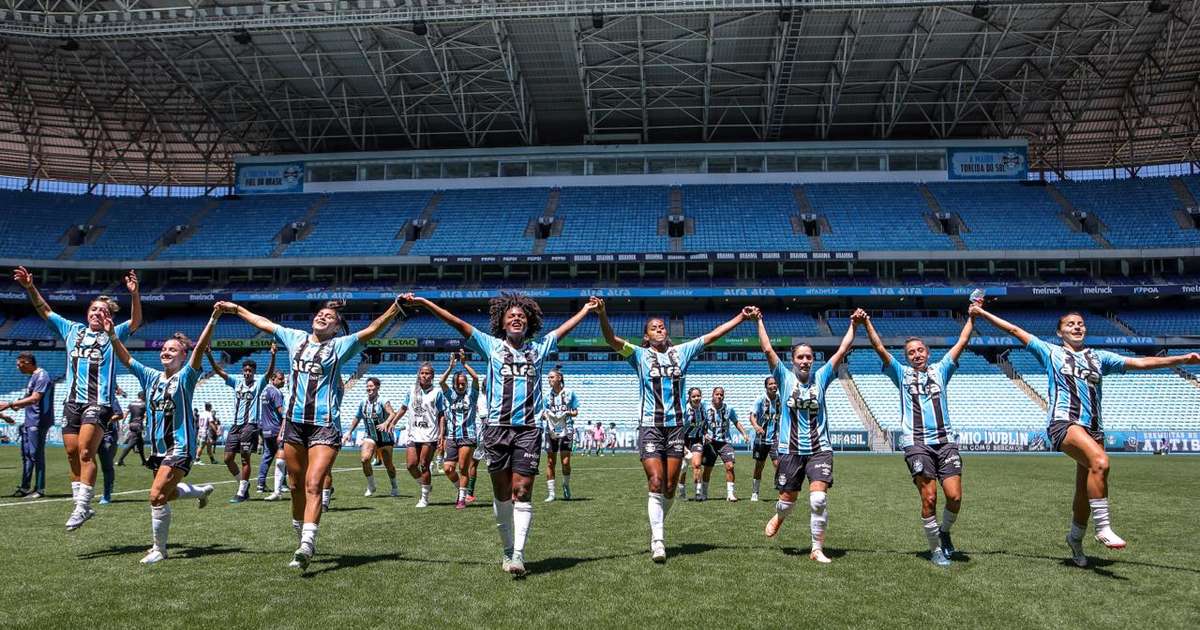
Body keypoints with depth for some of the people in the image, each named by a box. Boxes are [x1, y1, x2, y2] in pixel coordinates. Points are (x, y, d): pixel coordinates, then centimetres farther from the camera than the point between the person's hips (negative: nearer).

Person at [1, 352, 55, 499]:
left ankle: (40, 489, -2)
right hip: (29, 421, 10)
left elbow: (34, 399, -22)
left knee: (36, 455, -7)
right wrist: (18, 405, 9)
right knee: (26, 454, 13)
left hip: (38, 422, -10)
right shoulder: (33, 377, 18)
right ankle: (25, 487, 21)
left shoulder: (42, 376, -13)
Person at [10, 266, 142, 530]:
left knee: (85, 451, -15)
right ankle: (81, 505, 11)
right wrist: (30, 287, 8)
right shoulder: (72, 330, 17)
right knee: (72, 452, 4)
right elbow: (45, 311, 21)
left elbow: (136, 321, -11)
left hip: (99, 402, -5)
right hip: (72, 401, 5)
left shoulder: (112, 335, 4)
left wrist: (134, 294, -27)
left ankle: (82, 505, -15)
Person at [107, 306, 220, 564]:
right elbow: (126, 359, 13)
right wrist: (112, 335, 2)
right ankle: (202, 490, 47)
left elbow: (200, 349, -20)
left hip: (180, 446, -7)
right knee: (166, 494, 18)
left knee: (157, 496, -15)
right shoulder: (152, 377, 10)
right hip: (158, 446, 8)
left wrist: (213, 320, -31)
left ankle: (159, 549, 0)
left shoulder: (185, 377, -7)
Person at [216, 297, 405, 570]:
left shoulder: (340, 345, 1)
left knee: (314, 485, -15)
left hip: (325, 425, -5)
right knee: (297, 486, 11)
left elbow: (372, 328, -12)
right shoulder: (296, 338, 14)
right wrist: (236, 309, 36)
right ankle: (304, 541, 25)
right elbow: (263, 323, 27)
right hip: (294, 422, 5)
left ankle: (306, 548, -21)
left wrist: (396, 307, -24)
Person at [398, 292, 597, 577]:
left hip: (529, 428, 0)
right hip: (497, 427, 0)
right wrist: (425, 303, 3)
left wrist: (586, 309, 34)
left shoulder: (538, 348, 15)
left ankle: (519, 555, -10)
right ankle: (508, 551, 20)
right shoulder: (492, 345, 10)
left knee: (522, 492, -7)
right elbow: (457, 323, 6)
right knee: (501, 494, 6)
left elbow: (564, 328, 27)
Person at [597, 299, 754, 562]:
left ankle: (656, 527, 28)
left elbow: (712, 335, 13)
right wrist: (602, 314, -29)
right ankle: (657, 540, -6)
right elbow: (612, 340, -12)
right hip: (650, 426, -3)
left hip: (676, 425, 3)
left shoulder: (681, 352, 12)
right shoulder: (640, 355, 2)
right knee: (655, 483, -12)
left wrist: (741, 317, 10)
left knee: (670, 486, 5)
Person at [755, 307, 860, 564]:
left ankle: (817, 549, 0)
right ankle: (779, 517, 46)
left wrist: (854, 325, -5)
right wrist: (759, 321, -6)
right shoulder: (785, 377, 1)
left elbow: (842, 351, 1)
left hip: (819, 449, 0)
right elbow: (768, 350, -5)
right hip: (791, 449, 0)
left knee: (819, 499, -13)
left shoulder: (820, 377, 4)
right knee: (787, 500, 10)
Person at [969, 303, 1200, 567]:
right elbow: (1015, 330, 11)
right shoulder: (1051, 352, 11)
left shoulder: (1099, 357, 20)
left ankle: (1075, 538, 28)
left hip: (1093, 427, 5)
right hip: (1063, 422, -5)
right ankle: (1103, 527, -24)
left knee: (1086, 491, 6)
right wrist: (982, 313, 8)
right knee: (1100, 462, -31)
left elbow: (1140, 362, 15)